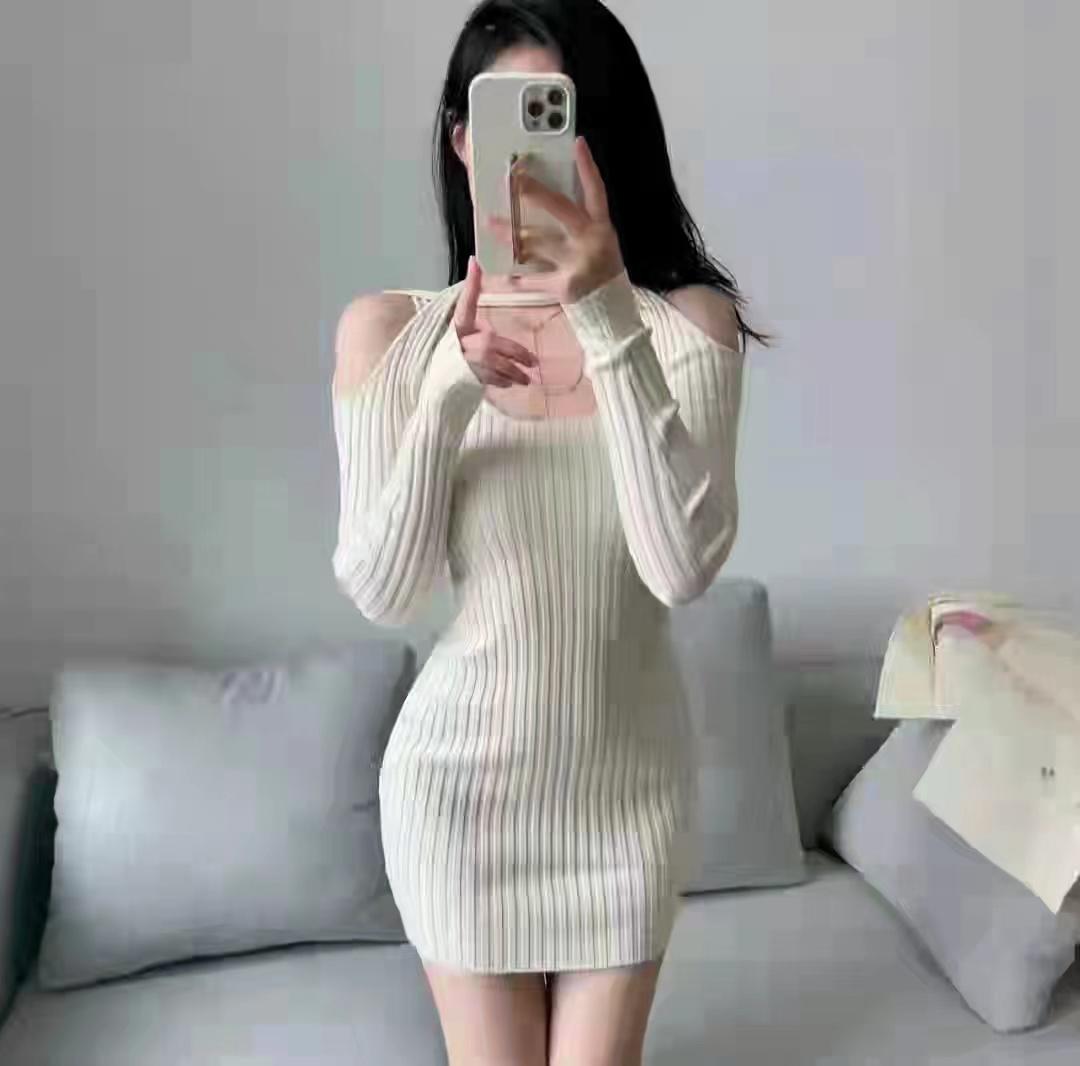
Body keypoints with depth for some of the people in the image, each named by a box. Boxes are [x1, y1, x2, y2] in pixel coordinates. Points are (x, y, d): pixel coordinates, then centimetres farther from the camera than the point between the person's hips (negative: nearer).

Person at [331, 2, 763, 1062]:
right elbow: (380, 592, -13)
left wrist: (608, 319, -32)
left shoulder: (689, 322, -11)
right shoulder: (389, 329, -10)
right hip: (463, 771, 0)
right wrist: (450, 389, -27)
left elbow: (683, 565, -24)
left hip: (628, 772, 1)